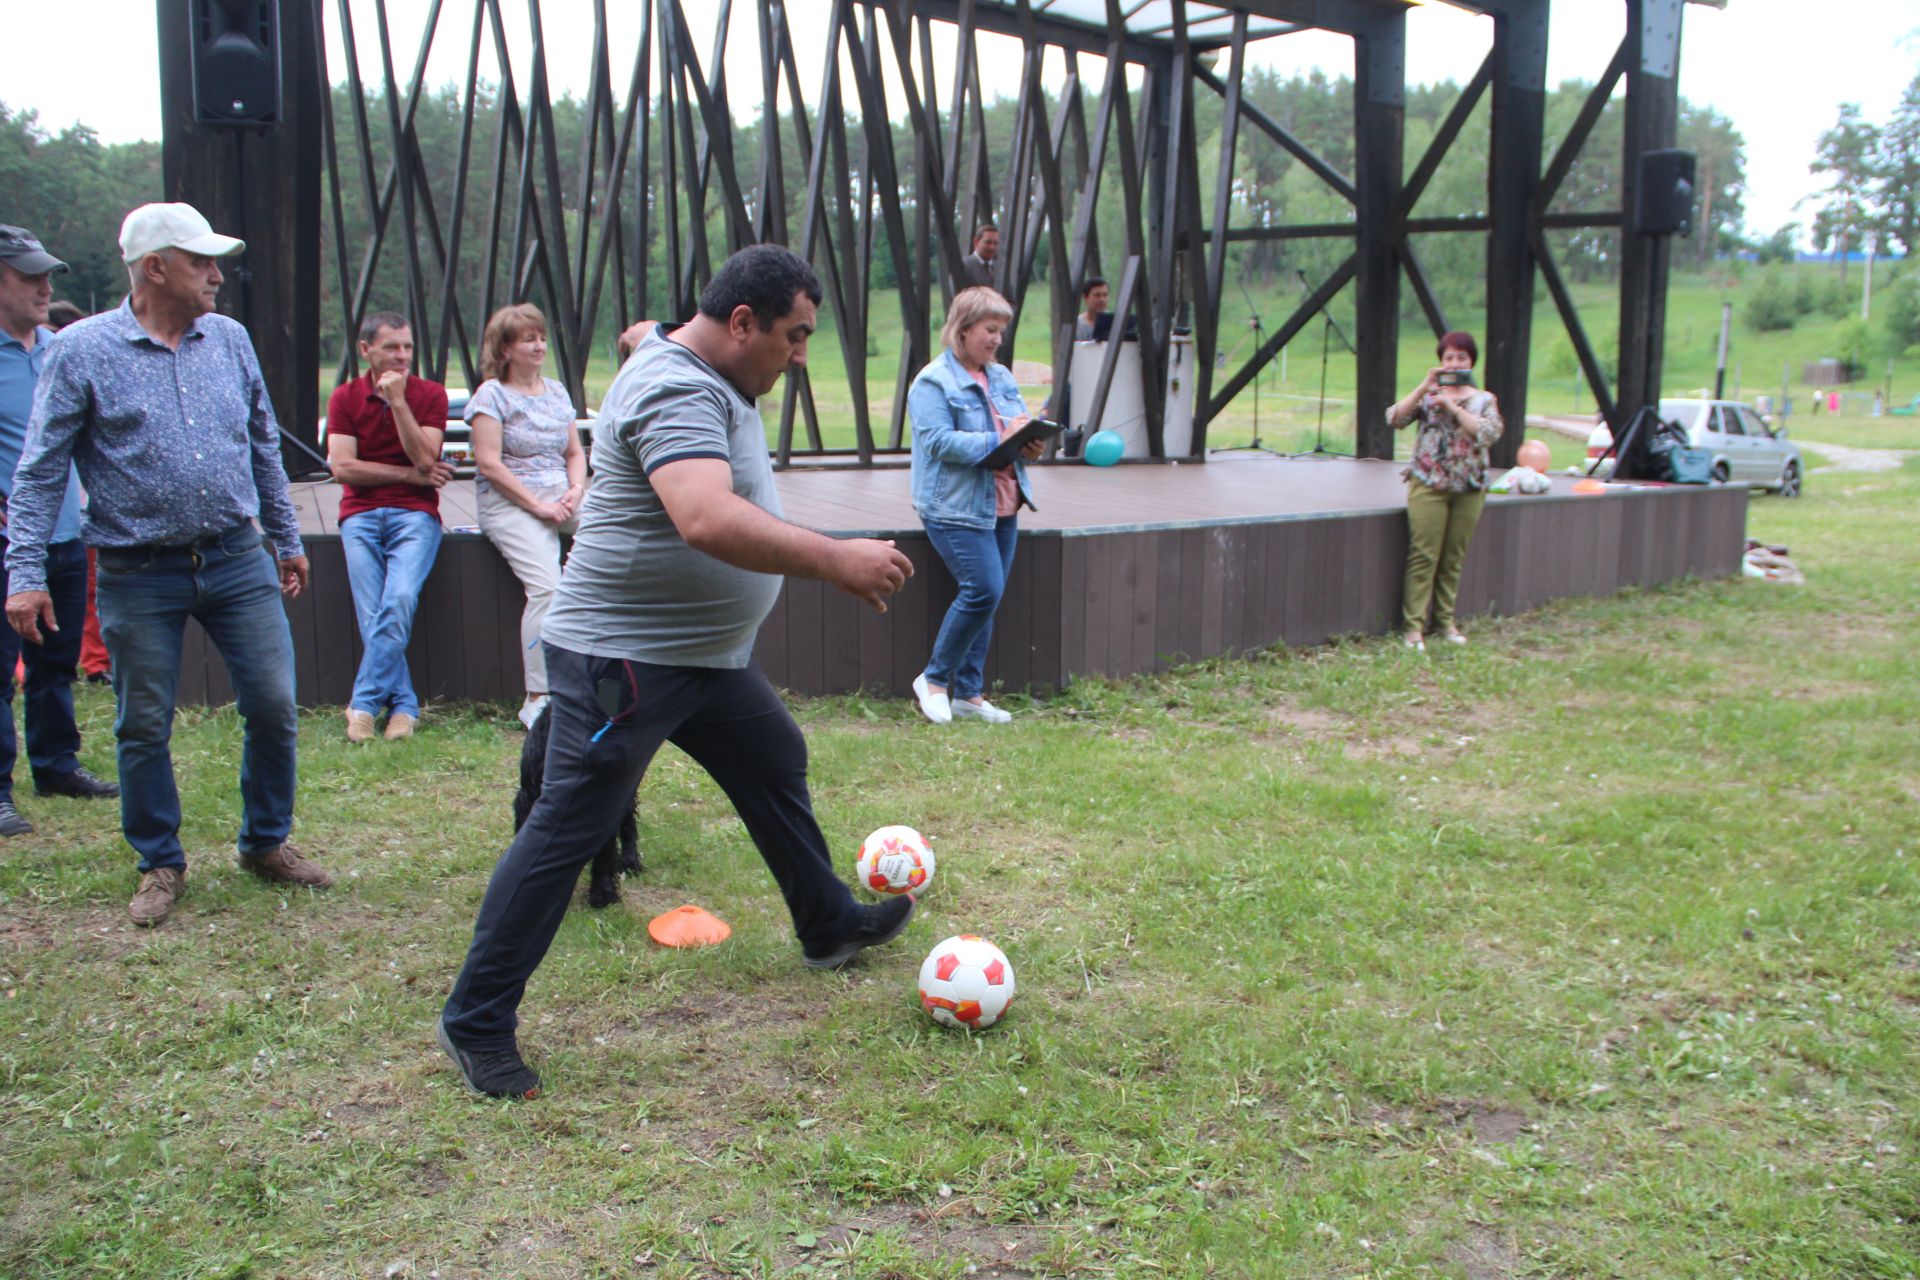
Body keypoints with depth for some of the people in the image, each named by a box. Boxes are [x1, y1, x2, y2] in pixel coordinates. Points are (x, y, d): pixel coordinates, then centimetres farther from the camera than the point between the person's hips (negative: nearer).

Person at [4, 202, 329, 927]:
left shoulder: (229, 340, 7)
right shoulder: (82, 352, -5)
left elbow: (263, 447, 17)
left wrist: (287, 539, 20)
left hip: (237, 560, 3)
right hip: (139, 575, -3)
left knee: (274, 708, 2)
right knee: (143, 728, 6)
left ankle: (267, 844, 22)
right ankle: (160, 865, 24)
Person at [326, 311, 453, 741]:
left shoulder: (430, 394, 6)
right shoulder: (344, 397, 8)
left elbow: (424, 458, -7)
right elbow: (342, 467, -2)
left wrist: (398, 400, -12)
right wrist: (412, 474, -5)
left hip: (415, 513, -1)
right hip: (361, 515, 1)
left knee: (400, 600, -23)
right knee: (372, 614, -15)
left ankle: (365, 703, -17)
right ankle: (403, 705, -9)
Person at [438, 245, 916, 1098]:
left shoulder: (712, 382, 10)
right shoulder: (678, 393, -24)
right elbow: (707, 520, -41)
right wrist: (833, 560, -37)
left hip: (705, 652, 11)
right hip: (625, 656, -11)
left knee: (776, 764, 21)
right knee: (568, 831, -5)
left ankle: (830, 928, 40)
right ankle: (476, 1023, 6)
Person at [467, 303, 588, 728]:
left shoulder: (556, 391, 19)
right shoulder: (492, 394, 0)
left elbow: (575, 453, 20)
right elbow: (488, 462, -9)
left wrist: (576, 490, -2)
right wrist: (537, 504, -14)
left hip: (562, 497, 6)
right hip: (510, 502, -6)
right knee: (546, 586, -27)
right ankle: (537, 698, -22)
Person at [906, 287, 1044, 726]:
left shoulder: (1001, 377, 15)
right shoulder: (934, 382, -10)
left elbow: (1021, 426, 19)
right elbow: (940, 442, -20)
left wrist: (1030, 443, -5)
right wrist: (997, 440, -24)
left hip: (1002, 506, 8)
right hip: (956, 508, -8)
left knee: (986, 596, 8)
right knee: (984, 589, -16)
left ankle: (968, 693, 17)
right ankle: (933, 680, 1)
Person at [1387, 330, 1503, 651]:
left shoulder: (1484, 400, 10)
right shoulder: (1427, 395, 7)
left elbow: (1490, 433, -10)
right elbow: (1394, 419, -8)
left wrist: (1453, 407, -14)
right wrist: (1423, 387, -14)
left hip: (1469, 488, 2)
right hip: (1428, 483, -2)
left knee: (1453, 558, 7)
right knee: (1423, 555, -7)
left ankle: (1445, 620, 18)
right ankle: (1413, 625, -5)